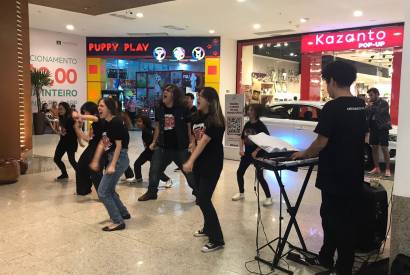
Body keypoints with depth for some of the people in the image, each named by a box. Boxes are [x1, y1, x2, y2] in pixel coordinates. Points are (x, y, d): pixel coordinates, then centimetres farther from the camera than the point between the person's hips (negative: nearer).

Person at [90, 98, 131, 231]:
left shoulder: (116, 122, -16)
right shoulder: (106, 124, 12)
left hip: (119, 159, -9)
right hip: (112, 158, 9)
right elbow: (102, 143, 14)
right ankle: (124, 213, 35)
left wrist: (112, 165, -20)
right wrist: (95, 161, 12)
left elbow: (119, 145, -18)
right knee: (109, 190, 19)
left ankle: (118, 222, 1)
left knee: (103, 192, -7)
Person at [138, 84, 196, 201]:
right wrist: (154, 142, 13)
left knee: (189, 171, 3)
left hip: (180, 148, -4)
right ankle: (151, 192, 30)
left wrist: (192, 142, -12)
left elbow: (190, 127, -5)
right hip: (163, 147, 4)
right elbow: (158, 127, 13)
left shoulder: (183, 110, -9)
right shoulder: (159, 109, 4)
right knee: (154, 170, 10)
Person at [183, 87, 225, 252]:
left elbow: (204, 141, -26)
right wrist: (192, 161, 10)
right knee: (202, 198, 16)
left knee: (203, 200, -10)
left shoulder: (215, 120, -17)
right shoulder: (198, 117, 7)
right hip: (199, 162, 8)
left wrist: (190, 161, -33)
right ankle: (208, 228, 35)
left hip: (212, 164, -8)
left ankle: (217, 240, -2)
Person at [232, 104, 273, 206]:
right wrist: (241, 149, 1)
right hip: (247, 153, 7)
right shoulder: (247, 124, 4)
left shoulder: (261, 126, -15)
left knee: (259, 176, -7)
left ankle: (269, 198, 6)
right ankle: (241, 193, 29)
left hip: (257, 154, -7)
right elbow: (242, 138, 14)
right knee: (239, 172, 9)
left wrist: (256, 151, -22)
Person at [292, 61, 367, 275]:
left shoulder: (332, 108, -18)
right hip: (355, 175, 7)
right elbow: (362, 137, 14)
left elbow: (322, 141, -19)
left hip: (335, 176, -7)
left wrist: (305, 154, 0)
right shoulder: (361, 106, 6)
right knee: (349, 220, 15)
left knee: (333, 219, 6)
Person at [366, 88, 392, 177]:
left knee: (384, 148, -6)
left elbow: (380, 112, -19)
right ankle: (377, 168, 15)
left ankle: (387, 169, -1)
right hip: (373, 128, 6)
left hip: (382, 128, -6)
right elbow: (366, 114, 7)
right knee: (374, 148, 7)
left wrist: (372, 107, -10)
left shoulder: (384, 103, -4)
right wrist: (369, 106, -6)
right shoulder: (371, 104, 13)